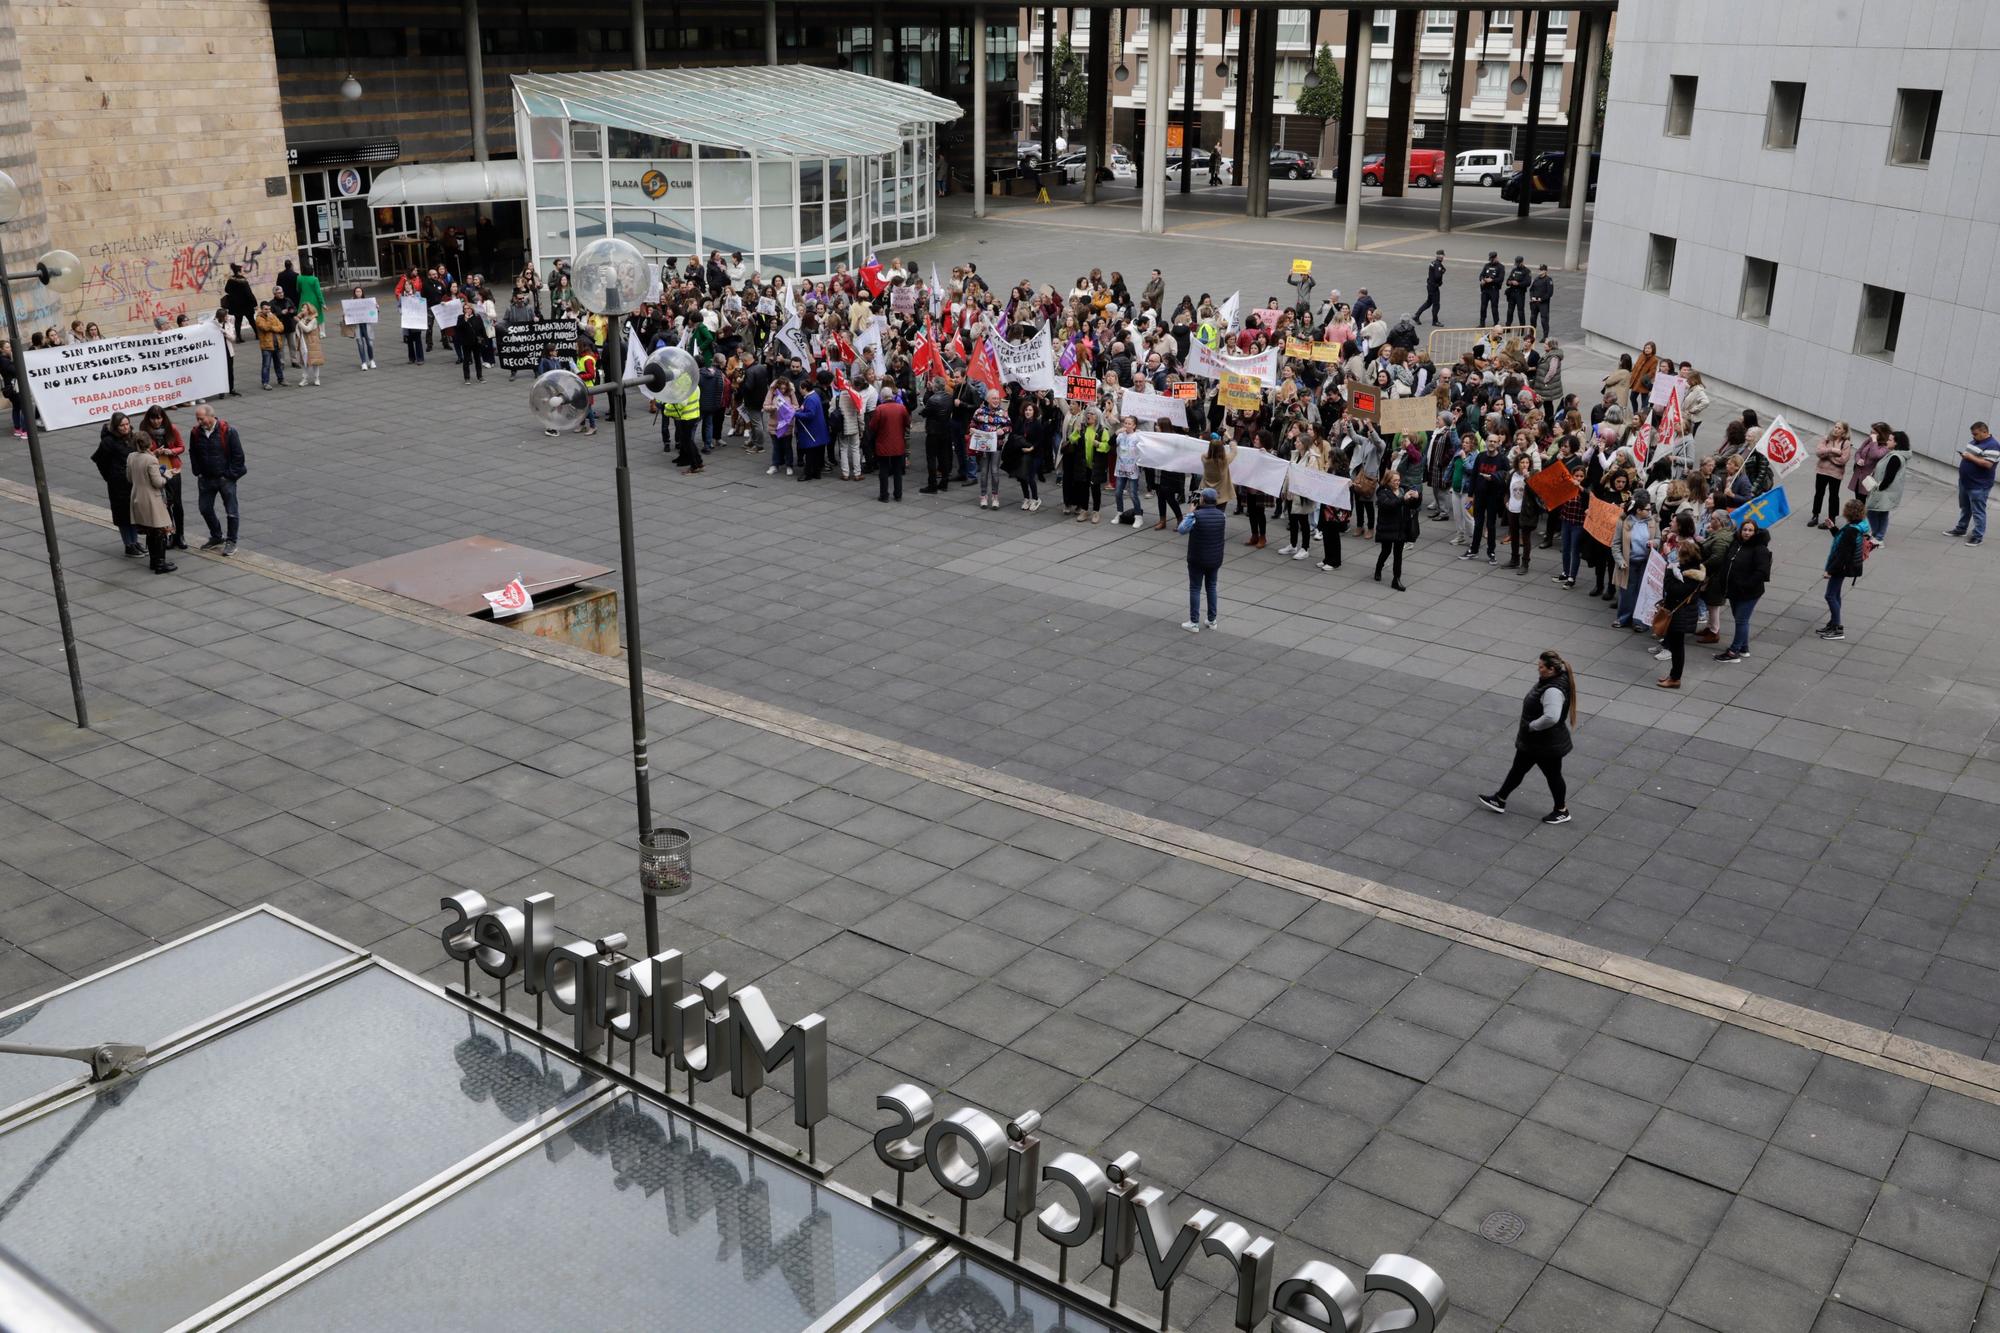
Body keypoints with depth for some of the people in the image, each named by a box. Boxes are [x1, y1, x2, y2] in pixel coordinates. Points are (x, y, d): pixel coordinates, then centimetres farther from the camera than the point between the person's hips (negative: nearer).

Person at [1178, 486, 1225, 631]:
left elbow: (1182, 529, -10)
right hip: (1215, 559, 4)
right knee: (1211, 587, 18)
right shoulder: (1221, 515, -5)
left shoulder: (1196, 515, -20)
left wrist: (1189, 513, 1)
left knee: (1195, 589, 5)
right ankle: (1212, 620, 22)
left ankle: (1194, 623, 6)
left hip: (1197, 559, -4)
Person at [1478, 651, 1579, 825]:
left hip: (1547, 745, -10)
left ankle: (1562, 811, 30)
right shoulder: (1547, 680, 0)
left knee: (1553, 775, 10)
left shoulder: (1553, 691, -32)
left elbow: (1551, 717, -44)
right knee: (1518, 769, 19)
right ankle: (1500, 800, 32)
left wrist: (1531, 726, -29)